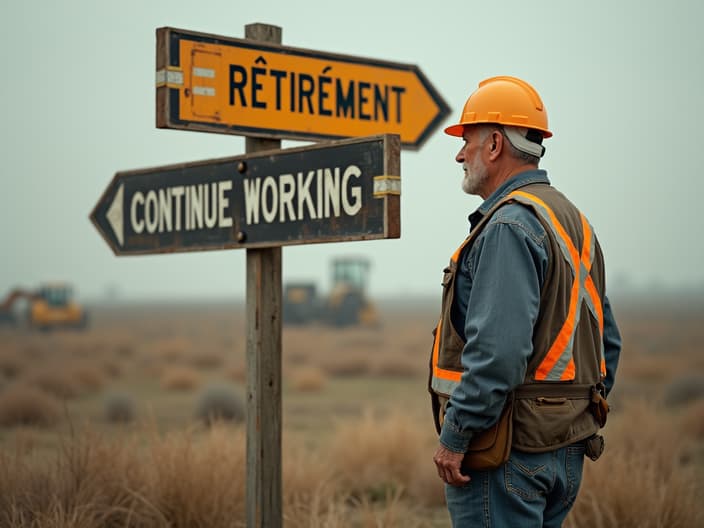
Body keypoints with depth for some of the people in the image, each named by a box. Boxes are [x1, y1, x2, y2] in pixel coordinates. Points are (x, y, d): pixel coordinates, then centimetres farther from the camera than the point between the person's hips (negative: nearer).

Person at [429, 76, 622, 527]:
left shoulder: (509, 225, -16)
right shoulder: (574, 222, 16)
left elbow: (497, 349, -25)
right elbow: (607, 342, 19)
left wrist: (454, 438, -18)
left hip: (508, 454, -10)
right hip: (565, 451, 10)